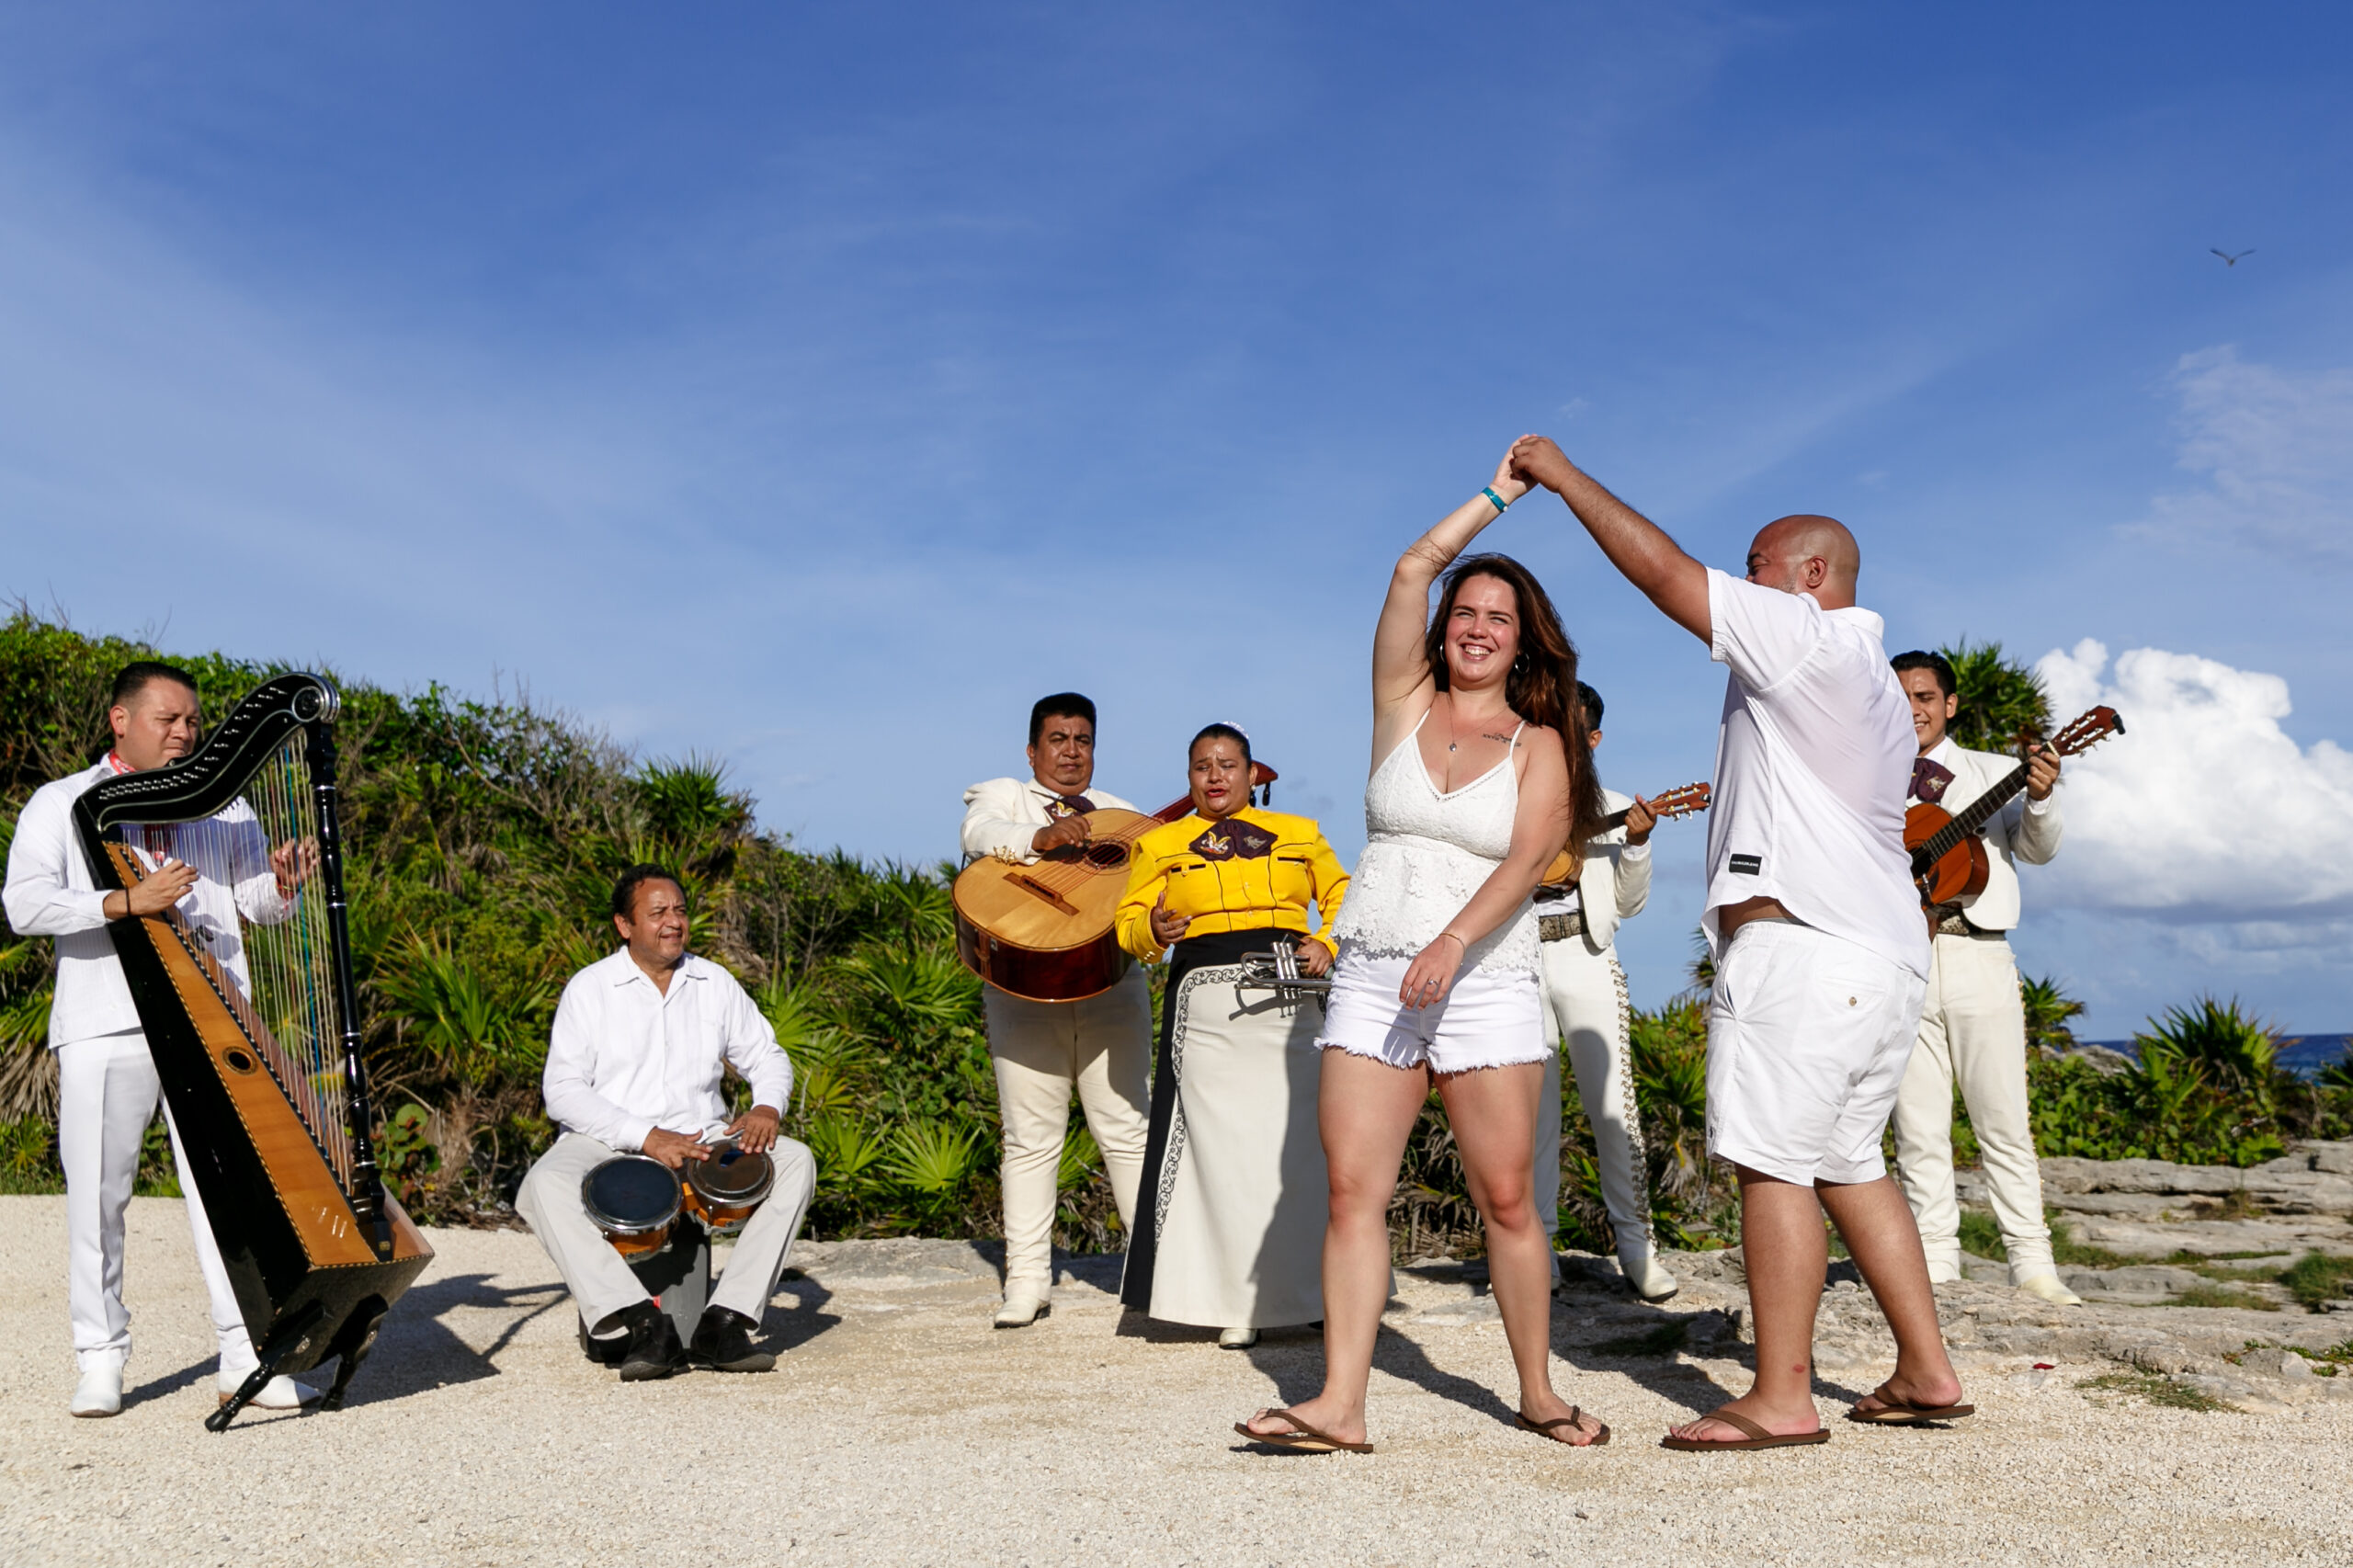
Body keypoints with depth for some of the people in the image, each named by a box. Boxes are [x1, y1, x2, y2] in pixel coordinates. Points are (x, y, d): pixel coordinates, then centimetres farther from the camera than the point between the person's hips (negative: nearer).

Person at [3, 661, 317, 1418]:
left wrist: (281, 884, -14)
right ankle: (101, 1361, 15)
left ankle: (247, 1355, 3)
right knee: (97, 1193, 1)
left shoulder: (221, 806, 17)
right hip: (105, 1026, -2)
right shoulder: (63, 804, 8)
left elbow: (258, 905, 9)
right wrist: (127, 902, -18)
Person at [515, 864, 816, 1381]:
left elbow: (766, 1056, 15)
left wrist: (767, 1106, -9)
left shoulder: (715, 983, 10)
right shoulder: (589, 988, -1)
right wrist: (646, 1137, -21)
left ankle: (726, 1320, -26)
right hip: (606, 1141, -3)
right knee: (545, 1186, -34)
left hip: (701, 1137, 3)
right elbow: (562, 1091, -9)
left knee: (795, 1160, -21)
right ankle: (642, 1324, -35)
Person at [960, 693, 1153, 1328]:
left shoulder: (1120, 814, 25)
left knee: (1126, 1128, -2)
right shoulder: (1001, 796, 15)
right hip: (1023, 984, -2)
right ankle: (1027, 1280, 4)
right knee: (1031, 1137, -2)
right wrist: (1042, 837, -28)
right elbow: (981, 833, -9)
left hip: (1111, 983, 2)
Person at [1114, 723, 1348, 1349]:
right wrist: (1154, 931, -15)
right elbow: (1128, 923, 8)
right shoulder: (1160, 844, 13)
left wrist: (1326, 944, -1)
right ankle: (1239, 1303, 3)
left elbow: (1343, 898, 18)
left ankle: (1314, 1290, 10)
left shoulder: (1299, 834, 16)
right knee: (1223, 1149, -4)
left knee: (1302, 1145, -1)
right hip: (1207, 1009, -1)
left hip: (1292, 1001, 1)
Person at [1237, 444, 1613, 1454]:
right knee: (1352, 1190, -6)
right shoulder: (1405, 704, 11)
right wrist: (1501, 492, 10)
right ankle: (1339, 1407, -4)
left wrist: (1452, 943, -24)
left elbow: (1526, 860, -9)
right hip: (1371, 982, 2)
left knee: (1508, 1201, 0)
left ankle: (1537, 1393, 15)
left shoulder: (1539, 746, 6)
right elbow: (1414, 568, 2)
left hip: (1486, 985, -1)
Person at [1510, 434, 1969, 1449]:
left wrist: (1566, 477, -2)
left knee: (1773, 1164, -7)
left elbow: (1666, 573, -10)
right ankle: (1927, 1373, 18)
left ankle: (1782, 1395, -5)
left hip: (1802, 945, -10)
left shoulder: (1807, 636, -6)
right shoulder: (1872, 682, 25)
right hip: (1886, 951, 10)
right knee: (1846, 1165, 15)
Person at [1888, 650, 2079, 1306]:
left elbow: (2037, 849, -3)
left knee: (2004, 1121, 0)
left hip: (1978, 953, -1)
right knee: (1918, 1128, 2)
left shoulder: (1995, 773, 11)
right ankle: (1935, 1262, 9)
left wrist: (2041, 800, -23)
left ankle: (2030, 1260, 6)